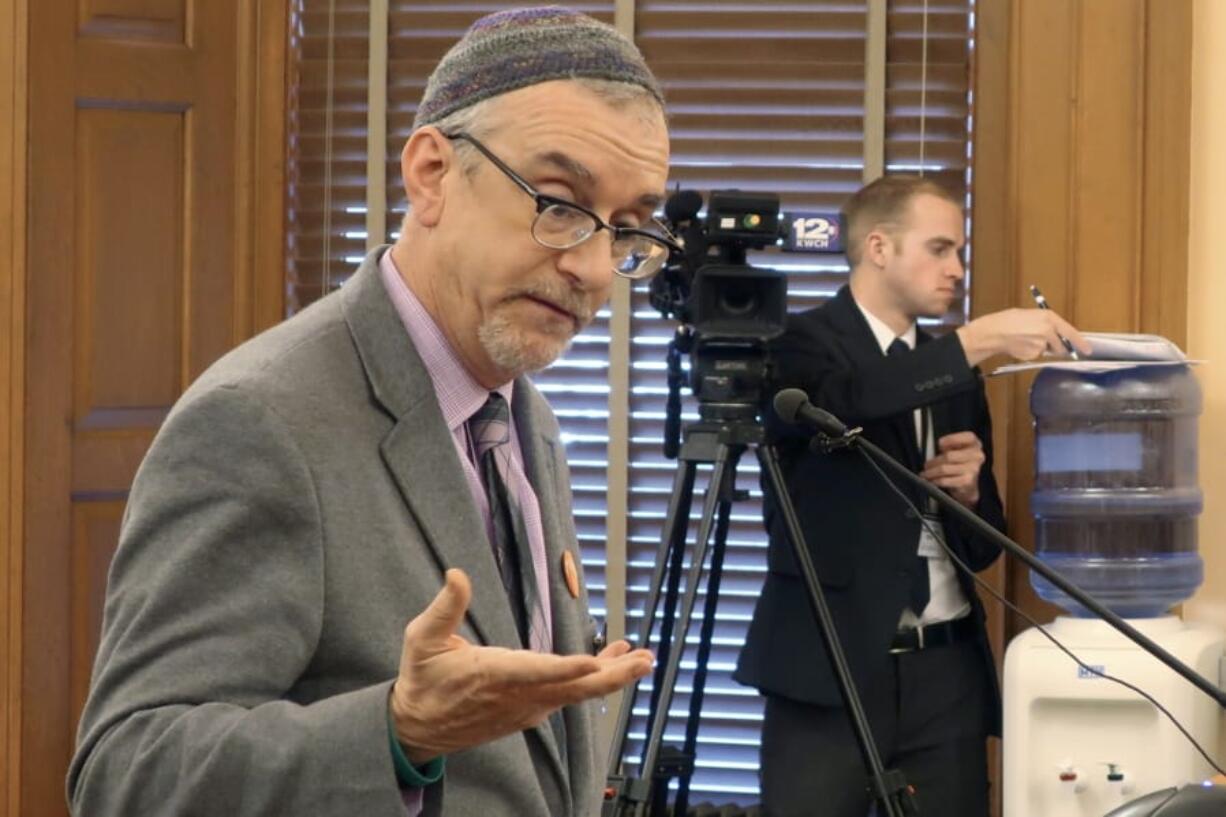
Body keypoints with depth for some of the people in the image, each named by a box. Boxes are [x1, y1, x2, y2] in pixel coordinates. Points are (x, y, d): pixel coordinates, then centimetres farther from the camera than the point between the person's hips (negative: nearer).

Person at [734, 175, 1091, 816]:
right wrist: (977, 340, -27)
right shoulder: (801, 344, -1)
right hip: (830, 666, -5)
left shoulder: (952, 372, 16)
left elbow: (983, 546, 17)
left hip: (948, 672, 5)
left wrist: (968, 489, -5)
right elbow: (845, 399, -26)